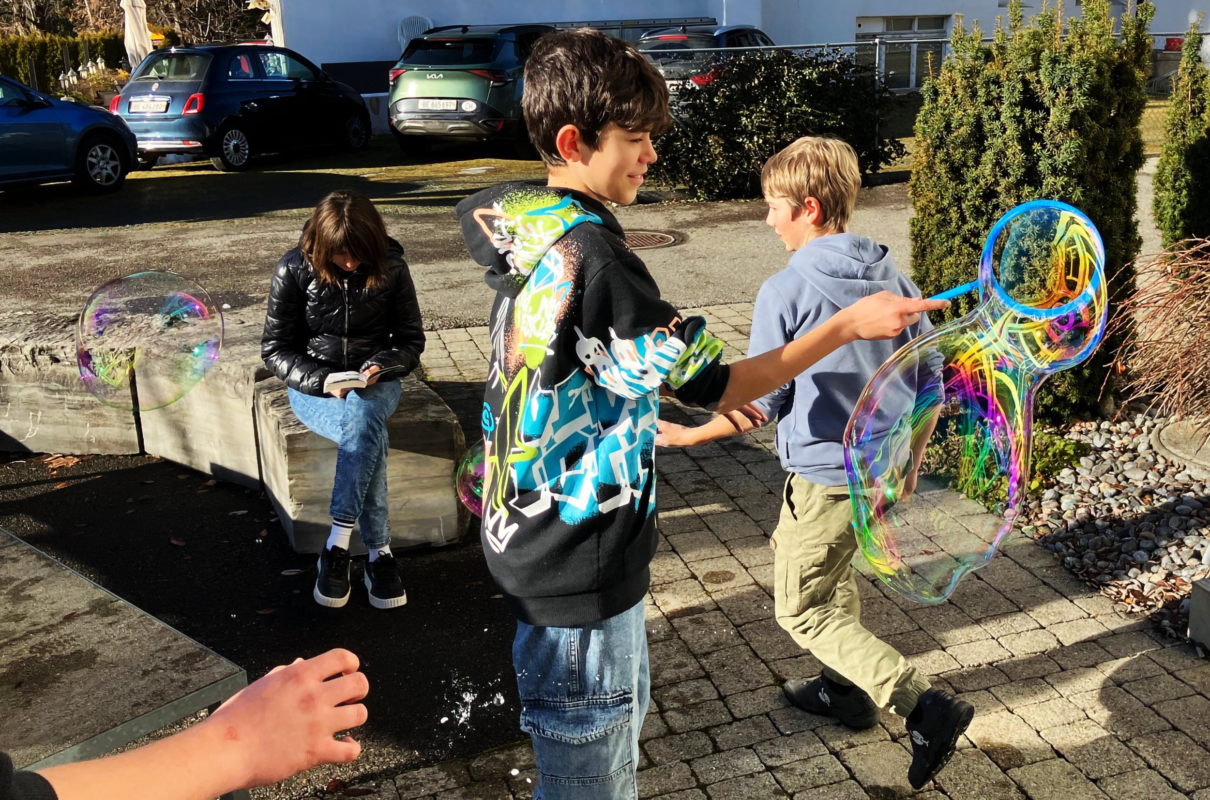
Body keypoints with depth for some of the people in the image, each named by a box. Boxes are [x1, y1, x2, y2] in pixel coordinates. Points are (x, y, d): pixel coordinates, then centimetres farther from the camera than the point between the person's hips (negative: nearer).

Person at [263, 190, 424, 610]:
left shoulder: (390, 268, -6)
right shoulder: (294, 270, -9)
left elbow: (411, 340, 3)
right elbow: (275, 348, -4)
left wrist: (381, 366, -19)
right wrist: (322, 381, -21)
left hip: (374, 384, 1)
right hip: (314, 386, -1)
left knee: (362, 416, -37)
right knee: (370, 435, -34)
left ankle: (337, 546, -33)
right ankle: (379, 553, -29)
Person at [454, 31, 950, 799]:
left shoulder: (515, 216, 0)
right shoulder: (594, 258, -27)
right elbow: (714, 386, -21)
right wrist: (848, 324, -17)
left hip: (528, 530, 10)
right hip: (577, 570, -9)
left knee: (621, 713, 28)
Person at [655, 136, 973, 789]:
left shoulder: (785, 291, -18)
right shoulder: (892, 276, 1)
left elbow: (760, 402, -16)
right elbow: (928, 374, 6)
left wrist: (685, 436, -3)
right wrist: (913, 454, 20)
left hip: (828, 477, -8)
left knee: (801, 609, 9)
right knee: (833, 571, 29)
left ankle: (926, 709, 0)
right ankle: (847, 689, 43)